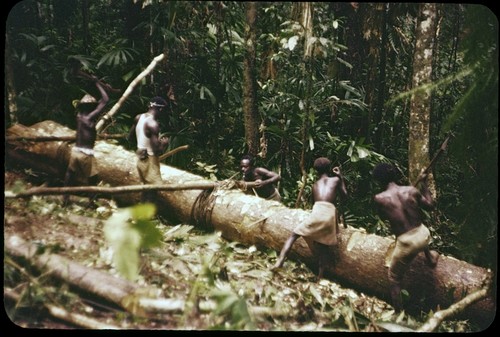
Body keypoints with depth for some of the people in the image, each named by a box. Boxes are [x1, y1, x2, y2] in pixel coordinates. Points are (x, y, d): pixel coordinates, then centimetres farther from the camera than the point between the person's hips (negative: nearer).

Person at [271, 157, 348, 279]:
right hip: (330, 214, 1)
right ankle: (320, 276, 10)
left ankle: (280, 262, -10)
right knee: (324, 245, 12)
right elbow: (344, 196, 33)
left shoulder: (315, 184, 25)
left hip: (317, 212, -1)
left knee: (294, 234, 5)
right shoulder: (336, 180, 22)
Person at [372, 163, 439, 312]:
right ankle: (430, 257, 60)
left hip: (406, 243, -4)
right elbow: (430, 206, 10)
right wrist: (424, 183, 17)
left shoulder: (379, 198, -12)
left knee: (394, 279, 18)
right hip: (424, 235, 4)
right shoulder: (411, 190, -6)